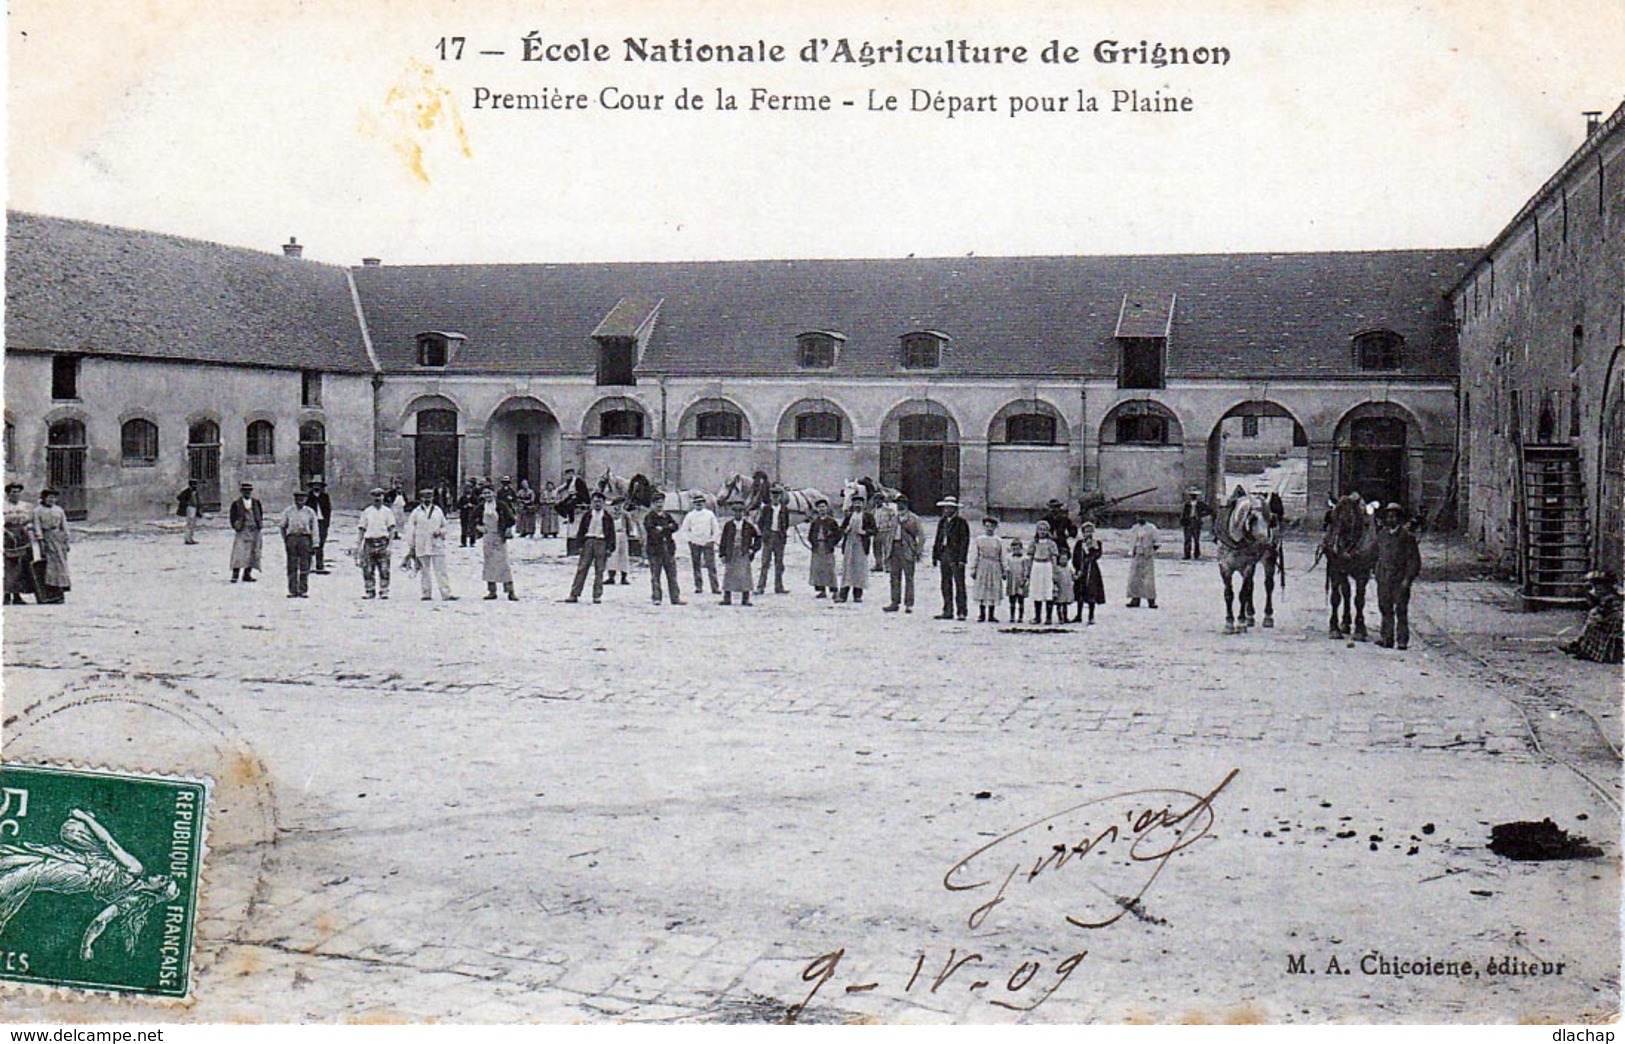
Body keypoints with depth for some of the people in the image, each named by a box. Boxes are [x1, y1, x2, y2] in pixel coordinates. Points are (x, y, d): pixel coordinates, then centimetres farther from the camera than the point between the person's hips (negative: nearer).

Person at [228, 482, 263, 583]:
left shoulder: (256, 502, 11)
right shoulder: (236, 503, 1)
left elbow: (260, 514, 19)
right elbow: (233, 517, 5)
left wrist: (260, 524, 6)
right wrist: (236, 526, -7)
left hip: (255, 530, 4)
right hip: (242, 530, -4)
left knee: (253, 553, 4)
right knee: (239, 552, -12)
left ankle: (247, 575, 11)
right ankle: (235, 575, -13)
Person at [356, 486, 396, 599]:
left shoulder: (387, 511, 7)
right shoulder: (366, 511, 11)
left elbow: (392, 529, 2)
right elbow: (361, 529, 12)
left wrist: (389, 544, -8)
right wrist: (358, 545, 5)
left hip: (383, 542, -2)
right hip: (369, 542, 2)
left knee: (384, 569, -5)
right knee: (368, 569, 0)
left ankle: (384, 591, 1)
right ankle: (370, 591, 10)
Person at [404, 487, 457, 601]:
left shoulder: (438, 511, 10)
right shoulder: (416, 512, 6)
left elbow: (444, 526, 18)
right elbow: (410, 531, 7)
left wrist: (440, 532, -5)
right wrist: (411, 547, 4)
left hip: (437, 545, 0)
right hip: (422, 547, 0)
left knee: (441, 571, -5)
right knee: (424, 571, 4)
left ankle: (446, 594, -9)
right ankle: (426, 594, 11)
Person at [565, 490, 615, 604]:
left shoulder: (607, 516, 7)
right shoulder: (587, 515, 8)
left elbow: (611, 532, 6)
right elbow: (581, 530, 7)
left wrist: (610, 548, -1)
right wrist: (579, 545, -1)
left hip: (602, 543, 0)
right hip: (588, 541, 0)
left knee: (599, 571, 1)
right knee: (581, 569, -3)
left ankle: (597, 596, 6)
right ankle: (574, 594, -3)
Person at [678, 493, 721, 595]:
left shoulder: (710, 514, 5)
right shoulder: (690, 515, 6)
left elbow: (716, 528, 10)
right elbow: (683, 530, 11)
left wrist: (713, 539, 2)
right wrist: (688, 540, 1)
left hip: (707, 543, -1)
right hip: (694, 543, 1)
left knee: (711, 566, -8)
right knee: (696, 566, 3)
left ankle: (715, 587, -9)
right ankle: (698, 587, 8)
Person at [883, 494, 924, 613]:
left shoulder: (913, 518, 0)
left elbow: (921, 536, -1)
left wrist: (918, 551, -9)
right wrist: (888, 550, 11)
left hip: (907, 550, -5)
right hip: (895, 549, 5)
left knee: (908, 578, -2)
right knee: (895, 578, 6)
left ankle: (909, 604, -1)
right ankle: (895, 602, 10)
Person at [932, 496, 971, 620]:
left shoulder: (961, 523, -4)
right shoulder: (942, 522, 15)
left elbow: (965, 541, -8)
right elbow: (937, 540, 18)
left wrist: (961, 559, -14)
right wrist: (935, 556, 12)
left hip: (956, 557, -6)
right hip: (944, 556, 7)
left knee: (959, 584, -4)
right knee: (946, 585, 8)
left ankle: (962, 611, -1)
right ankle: (948, 611, 13)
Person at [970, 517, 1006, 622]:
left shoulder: (999, 541, 9)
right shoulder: (978, 540, 5)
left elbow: (1002, 557, 10)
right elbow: (974, 555, 5)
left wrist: (1004, 571, 8)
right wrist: (973, 569, 0)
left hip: (995, 567, 1)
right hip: (982, 567, -1)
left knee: (994, 591, 1)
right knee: (981, 591, 0)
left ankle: (991, 615, 7)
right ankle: (981, 615, 7)